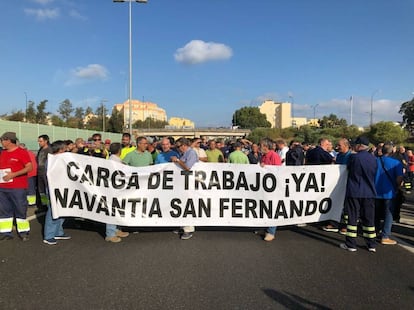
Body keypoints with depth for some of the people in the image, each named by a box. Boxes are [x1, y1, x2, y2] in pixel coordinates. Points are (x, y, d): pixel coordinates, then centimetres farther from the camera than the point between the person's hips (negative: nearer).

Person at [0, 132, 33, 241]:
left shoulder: (22, 152, -6)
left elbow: (29, 167, -14)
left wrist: (14, 174, -20)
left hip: (18, 188, -7)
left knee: (20, 210, 1)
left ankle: (23, 232, 10)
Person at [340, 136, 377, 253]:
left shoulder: (354, 157, -12)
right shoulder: (373, 159, 2)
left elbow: (348, 168, 4)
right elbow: (375, 175, 11)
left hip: (354, 192, -4)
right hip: (370, 192, 4)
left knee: (352, 218, 3)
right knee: (369, 218, 11)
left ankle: (351, 244, 8)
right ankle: (371, 245, 18)